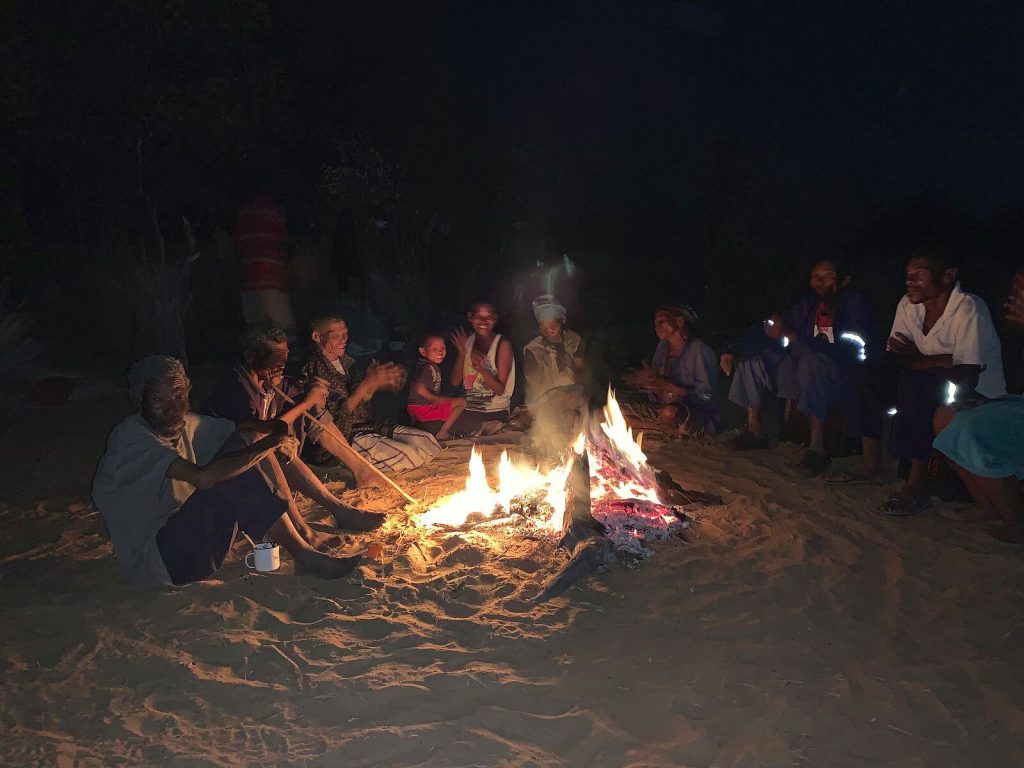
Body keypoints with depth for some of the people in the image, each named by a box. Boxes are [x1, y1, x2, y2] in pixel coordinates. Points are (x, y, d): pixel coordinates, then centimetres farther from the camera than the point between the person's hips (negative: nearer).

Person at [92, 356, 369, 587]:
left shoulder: (183, 424, 3)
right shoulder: (131, 438, -22)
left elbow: (238, 427, 12)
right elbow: (203, 478, -37)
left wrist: (277, 431, -12)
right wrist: (268, 444, -27)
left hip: (183, 524, 9)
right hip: (156, 559, -9)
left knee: (244, 444, -2)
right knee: (236, 476, -27)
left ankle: (299, 528, -4)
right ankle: (303, 555, -18)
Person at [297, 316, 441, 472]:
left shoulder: (346, 361, 13)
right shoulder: (313, 370, -14)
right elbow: (336, 414, -21)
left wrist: (381, 383, -3)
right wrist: (369, 382, -24)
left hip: (368, 426, 9)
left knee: (427, 440, -4)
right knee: (409, 456, -22)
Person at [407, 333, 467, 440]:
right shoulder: (428, 368, -19)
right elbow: (419, 389, -31)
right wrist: (437, 398, -19)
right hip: (423, 409, -10)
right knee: (461, 402, -8)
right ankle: (442, 433, -6)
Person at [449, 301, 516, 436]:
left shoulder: (503, 344, -8)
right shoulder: (468, 341, 7)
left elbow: (500, 390, -11)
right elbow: (455, 383, 2)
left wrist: (480, 368, -27)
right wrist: (462, 353, -12)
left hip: (495, 412, -6)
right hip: (468, 408, 6)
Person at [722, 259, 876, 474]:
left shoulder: (856, 304, -10)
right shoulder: (809, 304, 8)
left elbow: (850, 351, -24)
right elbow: (768, 328, 11)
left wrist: (793, 336, -29)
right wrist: (732, 351, -4)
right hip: (807, 375, 7)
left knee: (812, 359, -37)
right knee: (753, 353, -2)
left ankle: (817, 447, -36)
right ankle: (754, 430, -1)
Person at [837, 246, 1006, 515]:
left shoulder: (968, 309, -22)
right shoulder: (908, 305, -3)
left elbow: (966, 378, -27)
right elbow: (893, 358, -5)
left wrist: (919, 360, -21)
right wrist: (937, 361, -21)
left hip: (979, 395, -7)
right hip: (924, 388, 7)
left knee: (915, 384, -33)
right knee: (870, 373, -9)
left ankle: (916, 485, -28)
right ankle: (871, 464, -5)